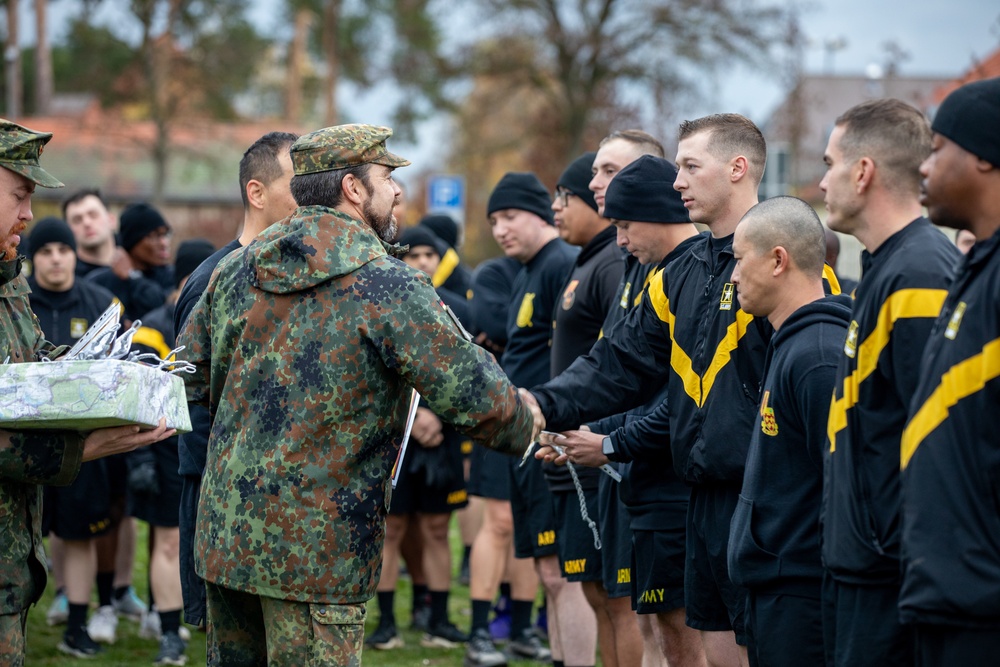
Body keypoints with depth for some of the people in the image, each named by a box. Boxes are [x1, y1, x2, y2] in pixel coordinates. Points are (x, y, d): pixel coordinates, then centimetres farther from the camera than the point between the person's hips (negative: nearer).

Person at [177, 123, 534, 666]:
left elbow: (189, 377, 17)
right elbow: (475, 398, -13)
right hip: (316, 551, -7)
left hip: (222, 536, 7)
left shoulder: (236, 269, 8)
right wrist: (525, 425, 7)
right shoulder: (389, 286, -12)